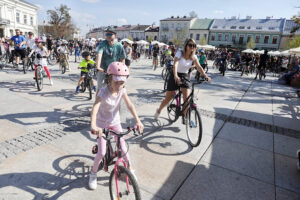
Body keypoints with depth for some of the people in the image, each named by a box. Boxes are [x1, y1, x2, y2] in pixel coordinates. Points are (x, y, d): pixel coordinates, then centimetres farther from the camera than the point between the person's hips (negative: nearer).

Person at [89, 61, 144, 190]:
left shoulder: (122, 90, -13)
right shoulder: (103, 92, -26)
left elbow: (129, 105, -21)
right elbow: (94, 109, -39)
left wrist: (138, 120, -32)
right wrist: (93, 126, -55)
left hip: (115, 122, 3)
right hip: (102, 124, -3)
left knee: (123, 146, 4)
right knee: (102, 152, -4)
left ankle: (130, 169, 27)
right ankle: (93, 174, 23)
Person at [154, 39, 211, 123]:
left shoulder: (193, 57, -2)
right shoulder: (179, 53, -16)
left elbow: (199, 67, -12)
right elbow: (175, 64, -32)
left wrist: (205, 76, -29)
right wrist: (175, 76, -49)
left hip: (185, 77, 4)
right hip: (175, 77, -3)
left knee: (187, 98, -11)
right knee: (168, 99, 2)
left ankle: (184, 117, 10)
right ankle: (158, 111, 30)